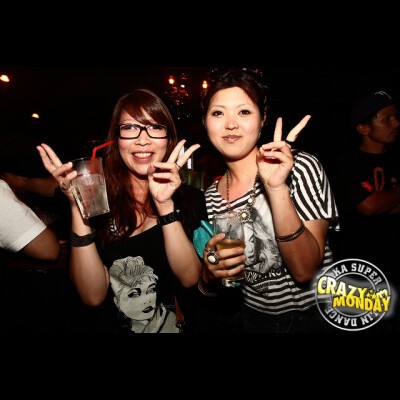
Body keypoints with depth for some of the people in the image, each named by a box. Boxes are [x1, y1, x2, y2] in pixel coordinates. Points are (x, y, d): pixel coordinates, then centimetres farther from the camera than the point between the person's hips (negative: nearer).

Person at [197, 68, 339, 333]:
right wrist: (210, 275, -18)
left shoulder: (301, 167, -13)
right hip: (253, 321, 3)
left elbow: (305, 270, -20)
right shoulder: (210, 198, -4)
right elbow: (212, 291, 3)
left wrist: (276, 188, -29)